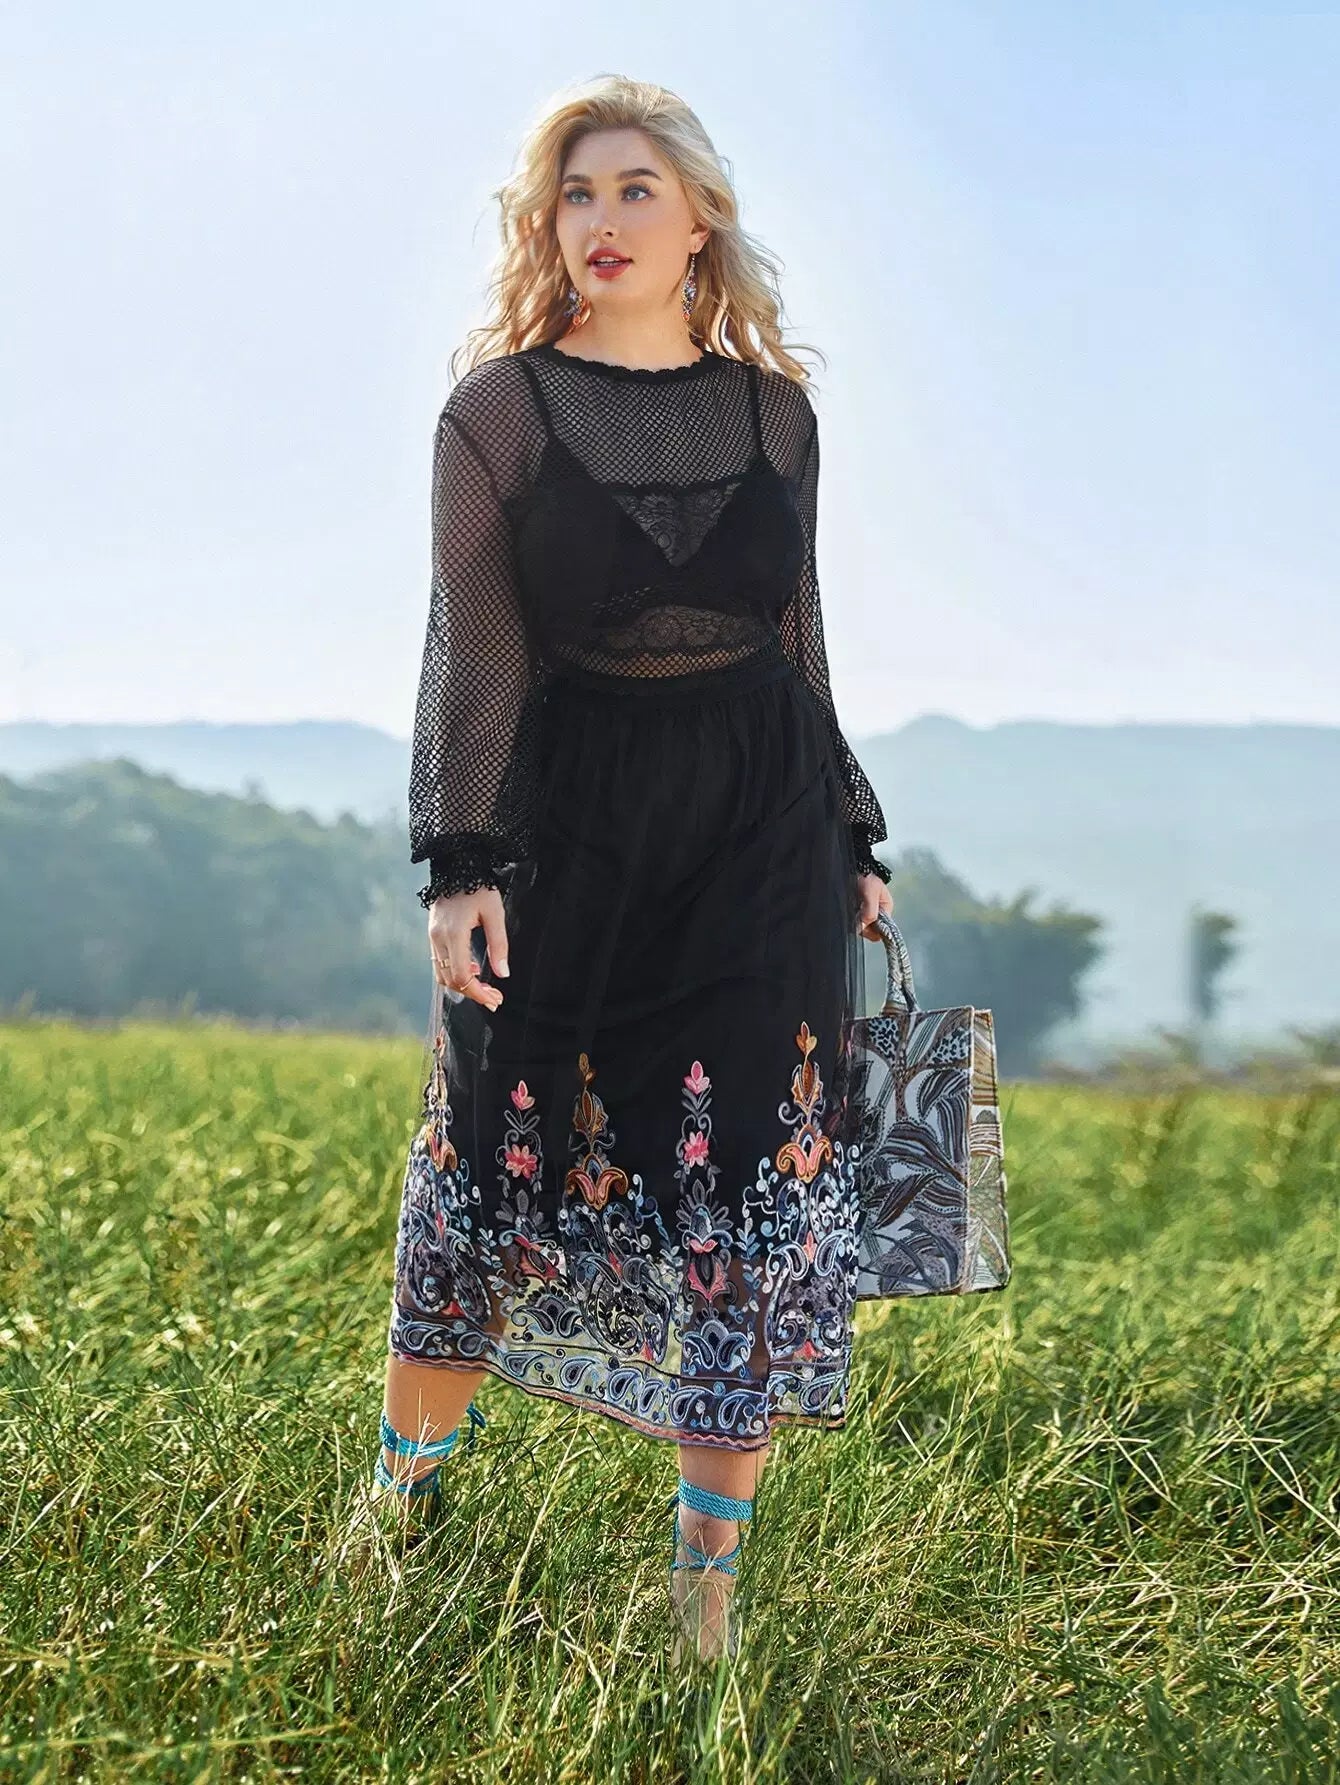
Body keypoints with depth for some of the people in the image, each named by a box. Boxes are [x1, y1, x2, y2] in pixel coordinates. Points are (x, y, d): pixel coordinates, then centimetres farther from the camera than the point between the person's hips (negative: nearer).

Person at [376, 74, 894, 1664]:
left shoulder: (773, 412, 9)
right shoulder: (498, 410, 1)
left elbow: (800, 640, 14)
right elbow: (473, 653, -4)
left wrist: (852, 843, 14)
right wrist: (460, 861, -13)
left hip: (763, 836, 2)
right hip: (569, 820, -2)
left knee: (751, 1189, 0)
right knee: (500, 1165, 5)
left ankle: (708, 1584, 10)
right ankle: (404, 1508, 25)